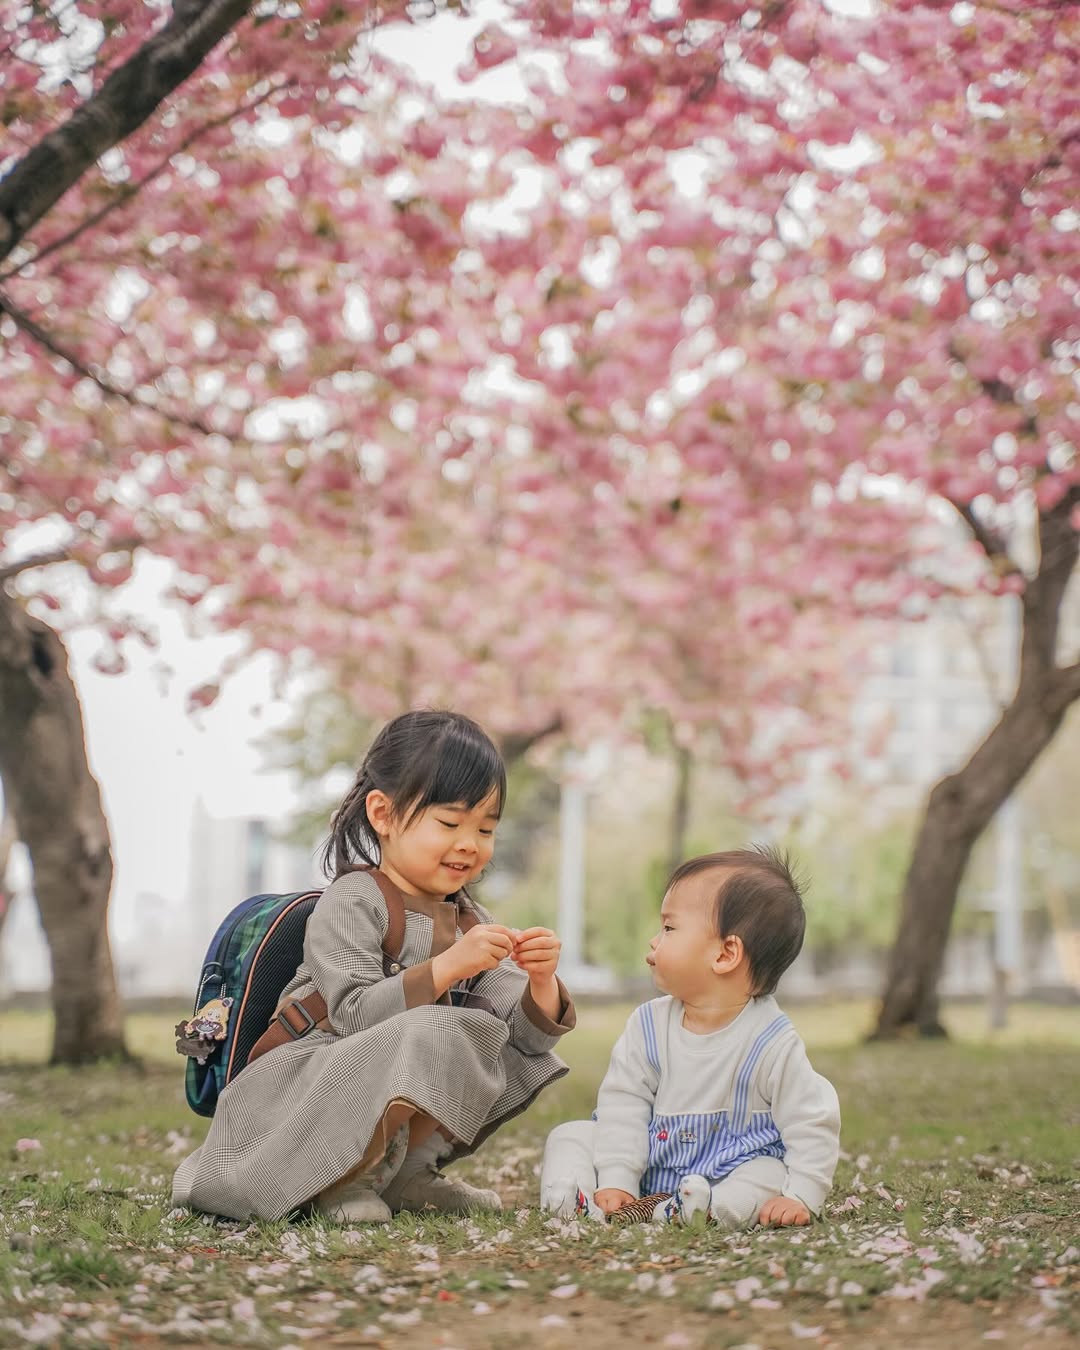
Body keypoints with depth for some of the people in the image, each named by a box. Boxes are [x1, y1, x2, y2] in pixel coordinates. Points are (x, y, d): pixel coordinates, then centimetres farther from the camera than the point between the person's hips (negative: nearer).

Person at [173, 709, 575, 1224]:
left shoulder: (469, 921, 9)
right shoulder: (351, 901, -11)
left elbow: (531, 1033, 3)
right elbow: (354, 1015, -25)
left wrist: (541, 980, -18)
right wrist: (448, 966, -32)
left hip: (397, 1094, 8)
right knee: (437, 1038, -31)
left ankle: (403, 1170, -3)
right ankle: (338, 1177, -18)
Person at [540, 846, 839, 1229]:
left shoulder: (772, 1042, -13)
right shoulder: (648, 1025, -1)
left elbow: (812, 1123, -11)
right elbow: (623, 1102, -3)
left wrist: (801, 1197, -22)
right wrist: (616, 1180, -14)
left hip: (732, 1172, -4)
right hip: (646, 1165, 4)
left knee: (766, 1175, -34)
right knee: (569, 1136, -7)